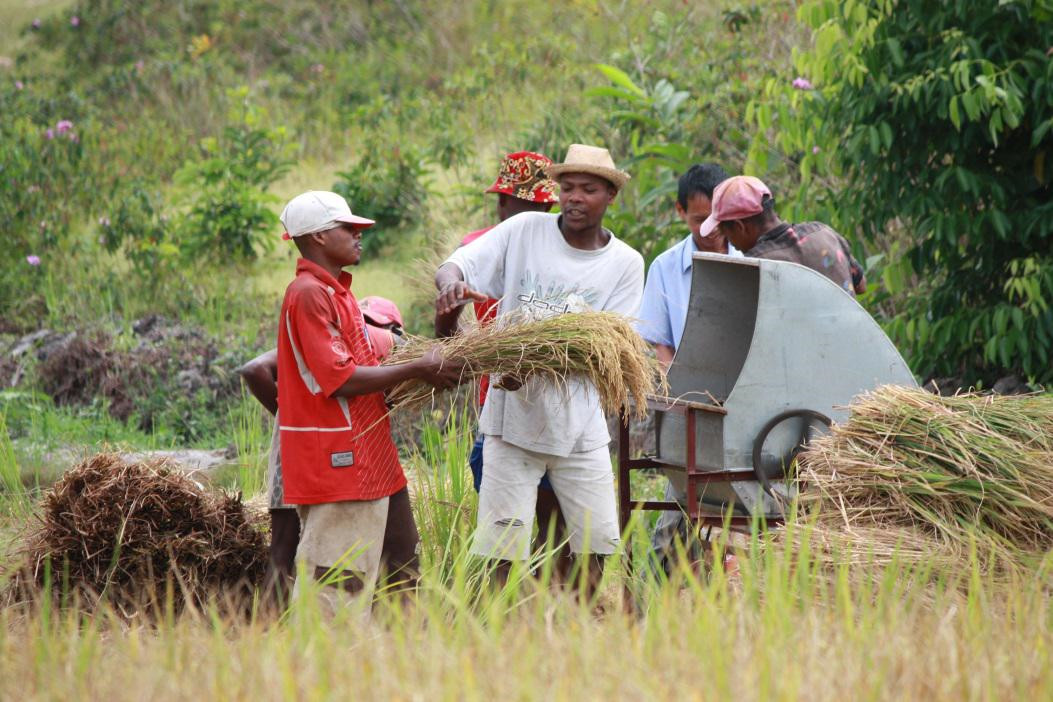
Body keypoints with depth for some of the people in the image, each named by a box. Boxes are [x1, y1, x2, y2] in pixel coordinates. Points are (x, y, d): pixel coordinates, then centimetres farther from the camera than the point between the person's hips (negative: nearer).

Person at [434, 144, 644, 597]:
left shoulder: (625, 265, 2)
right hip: (513, 419, -1)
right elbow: (454, 265, -6)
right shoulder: (525, 231, 0)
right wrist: (451, 283, -32)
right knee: (503, 552, -3)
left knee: (593, 545, 3)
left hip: (580, 427, 1)